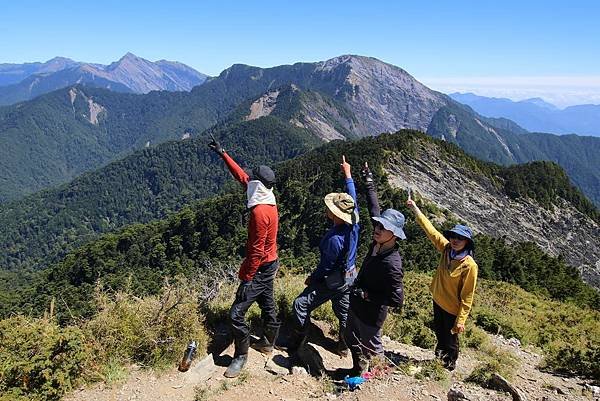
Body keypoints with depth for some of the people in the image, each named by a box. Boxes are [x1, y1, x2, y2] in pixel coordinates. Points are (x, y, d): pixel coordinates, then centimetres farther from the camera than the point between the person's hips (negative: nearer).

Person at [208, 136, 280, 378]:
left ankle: (241, 356, 10)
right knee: (267, 303, 23)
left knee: (236, 313, -3)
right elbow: (241, 176, 10)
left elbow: (257, 250, -27)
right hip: (270, 264, 10)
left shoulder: (259, 212, -27)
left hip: (260, 268, -10)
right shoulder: (269, 200, 0)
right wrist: (223, 154, 12)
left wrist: (247, 277, -20)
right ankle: (268, 343, 41)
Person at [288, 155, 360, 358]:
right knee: (344, 310, 21)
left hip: (332, 281, -8)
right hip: (349, 277, 8)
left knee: (301, 304, 2)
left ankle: (295, 345, 12)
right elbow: (353, 198, 3)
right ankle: (344, 346, 37)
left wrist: (312, 278, -3)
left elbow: (326, 265, -21)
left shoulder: (334, 239, -34)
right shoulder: (353, 222, -14)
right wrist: (347, 174, 12)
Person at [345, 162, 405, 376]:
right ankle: (357, 370, 50)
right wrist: (369, 181, 6)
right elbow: (374, 208, 0)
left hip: (371, 314, -8)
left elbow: (397, 300, -29)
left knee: (371, 347, 16)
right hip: (356, 306, 8)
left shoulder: (392, 264, -33)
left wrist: (367, 296, -25)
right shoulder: (379, 242, -12)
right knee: (353, 340, 27)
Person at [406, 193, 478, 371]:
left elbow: (467, 296, -22)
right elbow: (430, 230, -7)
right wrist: (415, 208, -7)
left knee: (450, 338, 17)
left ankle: (450, 364, 43)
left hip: (453, 309, -6)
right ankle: (440, 351, 57)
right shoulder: (446, 249, -13)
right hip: (438, 301, 6)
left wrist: (461, 320, -20)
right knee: (438, 330, 29)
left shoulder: (469, 265, -28)